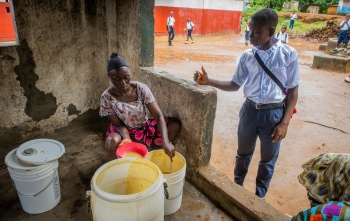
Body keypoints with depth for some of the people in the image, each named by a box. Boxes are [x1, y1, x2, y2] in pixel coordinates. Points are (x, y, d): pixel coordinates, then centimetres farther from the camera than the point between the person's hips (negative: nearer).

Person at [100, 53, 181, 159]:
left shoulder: (141, 89, -20)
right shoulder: (107, 97, -20)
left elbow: (158, 116, -24)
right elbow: (119, 125, -13)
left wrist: (165, 142, -38)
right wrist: (127, 139, -36)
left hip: (145, 127, 2)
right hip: (125, 131, -2)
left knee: (175, 123, -16)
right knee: (112, 142, -37)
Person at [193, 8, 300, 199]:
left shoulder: (288, 54, -9)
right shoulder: (247, 56, -2)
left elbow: (293, 91, -5)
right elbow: (235, 84, 4)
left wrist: (285, 122, -10)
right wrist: (208, 81, -9)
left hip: (274, 113, -2)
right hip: (250, 110, 2)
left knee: (268, 160, 15)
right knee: (243, 154, 19)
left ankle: (259, 197, 39)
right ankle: (237, 188, 44)